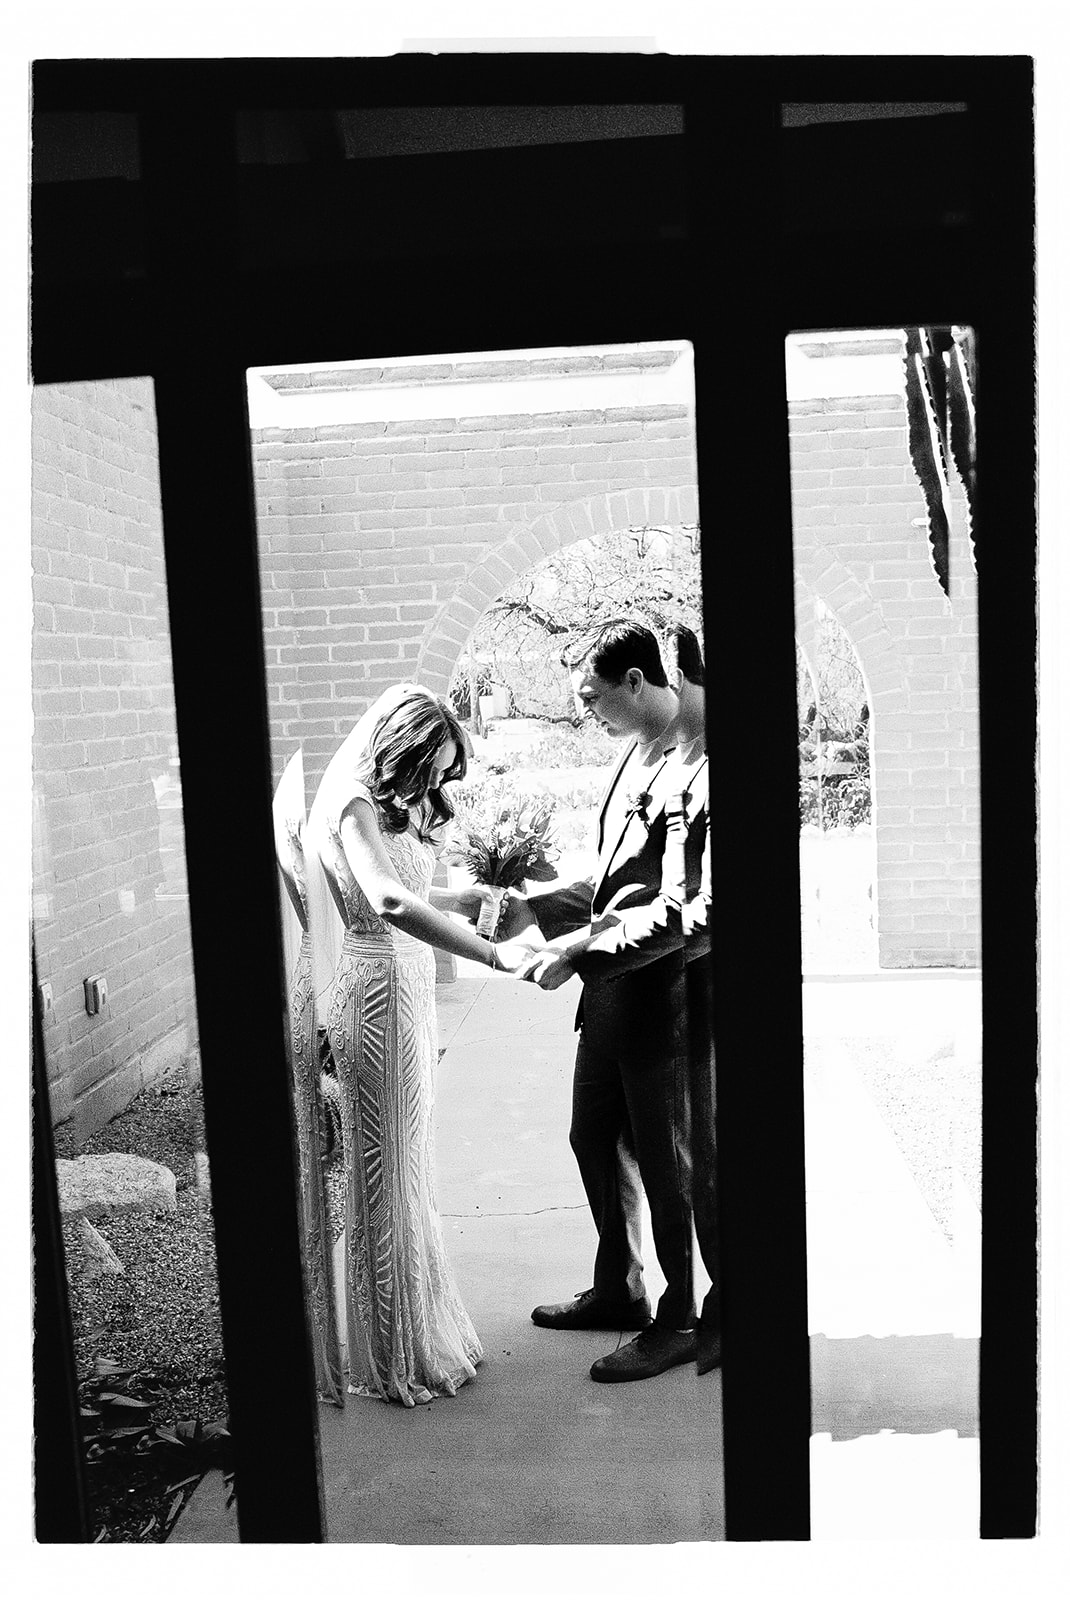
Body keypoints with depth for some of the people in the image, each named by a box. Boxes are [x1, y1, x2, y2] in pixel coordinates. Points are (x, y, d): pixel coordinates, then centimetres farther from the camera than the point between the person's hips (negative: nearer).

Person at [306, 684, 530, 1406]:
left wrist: (479, 895, 4)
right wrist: (492, 954, -34)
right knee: (388, 1175, 2)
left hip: (407, 991, 10)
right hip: (378, 988, -10)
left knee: (408, 1169, 19)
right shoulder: (355, 805, -17)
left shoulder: (392, 806, 14)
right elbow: (390, 902, -33)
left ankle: (423, 1328, 34)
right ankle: (398, 1360, 17)